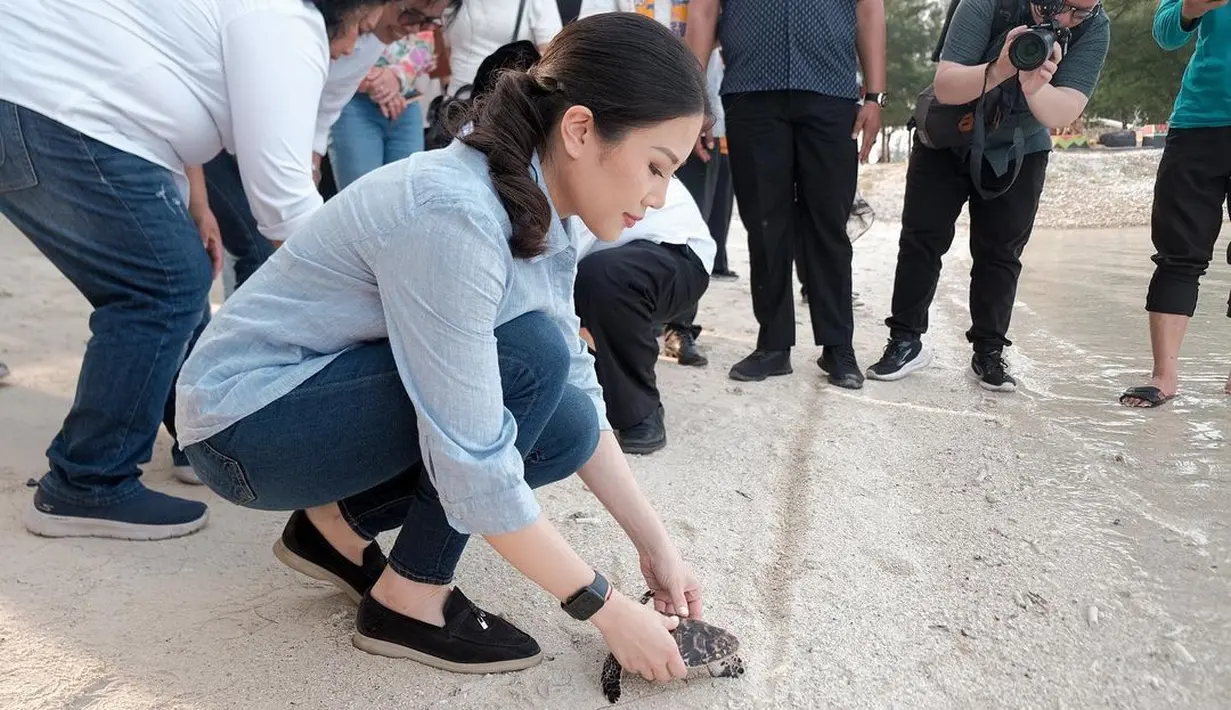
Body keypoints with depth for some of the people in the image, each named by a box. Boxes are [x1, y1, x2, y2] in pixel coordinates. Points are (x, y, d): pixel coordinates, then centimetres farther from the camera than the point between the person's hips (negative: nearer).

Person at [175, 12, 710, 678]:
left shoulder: (536, 209, -5)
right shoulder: (454, 215, -31)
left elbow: (574, 388, 0)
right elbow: (473, 471, -31)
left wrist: (654, 542, -3)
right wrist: (607, 608, -20)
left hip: (327, 388, 8)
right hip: (247, 421, -8)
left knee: (564, 427, -4)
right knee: (530, 358, -23)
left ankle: (338, 524, 9)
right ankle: (410, 601, -7)